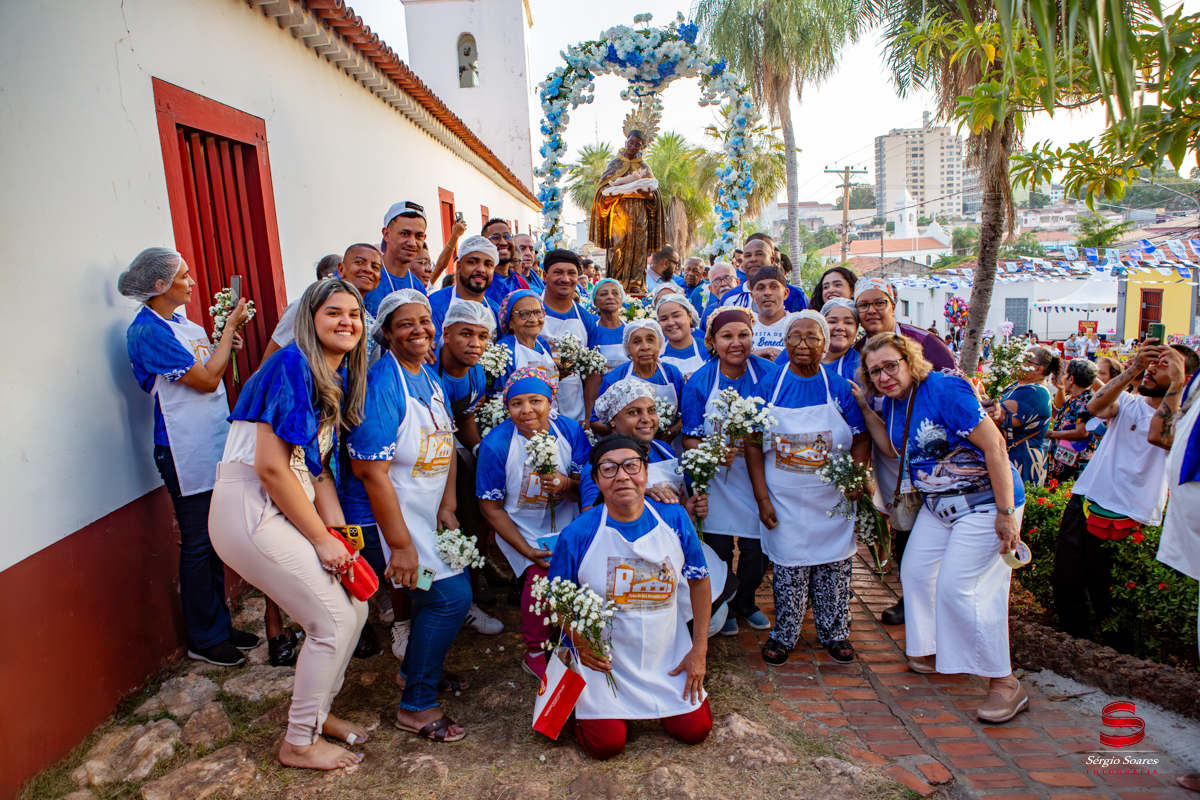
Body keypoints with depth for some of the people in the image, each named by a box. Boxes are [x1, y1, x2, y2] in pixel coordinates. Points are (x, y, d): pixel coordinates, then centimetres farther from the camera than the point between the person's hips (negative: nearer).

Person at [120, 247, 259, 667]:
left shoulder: (181, 322, 11)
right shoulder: (148, 331, -15)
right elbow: (207, 380, -18)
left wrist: (226, 343, 0)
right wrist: (230, 326, -10)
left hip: (213, 446, 8)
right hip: (187, 454, -8)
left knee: (215, 541, 15)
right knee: (198, 546, 2)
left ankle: (219, 625, 28)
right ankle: (204, 639, 17)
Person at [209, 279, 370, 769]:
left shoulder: (338, 376, 11)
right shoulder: (293, 365, -17)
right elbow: (271, 468, -21)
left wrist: (339, 533, 0)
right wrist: (322, 539, -14)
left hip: (288, 507, 9)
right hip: (250, 510, -9)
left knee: (354, 609, 11)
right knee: (333, 621, -4)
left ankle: (316, 713, 33)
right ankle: (298, 743, 18)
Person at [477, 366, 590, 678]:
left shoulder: (570, 431, -11)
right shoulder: (496, 444, -17)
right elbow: (491, 508, -10)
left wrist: (567, 485, -28)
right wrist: (528, 551, -16)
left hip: (565, 524, 3)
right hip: (520, 529, -3)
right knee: (542, 575, -26)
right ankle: (535, 652, 3)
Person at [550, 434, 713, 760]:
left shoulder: (675, 519, -12)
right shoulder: (578, 534, -18)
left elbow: (699, 580, 1)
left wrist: (700, 650, 0)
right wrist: (579, 640, -22)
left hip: (667, 654, 2)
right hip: (604, 659, -2)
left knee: (695, 730, 3)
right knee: (606, 744, -6)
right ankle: (586, 704, 26)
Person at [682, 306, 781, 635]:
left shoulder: (770, 375, -7)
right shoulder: (700, 381, -7)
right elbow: (689, 438, -4)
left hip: (757, 475, 1)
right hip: (716, 477, 0)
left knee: (756, 548, 5)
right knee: (718, 548, 4)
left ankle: (745, 602, 36)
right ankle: (724, 606, 33)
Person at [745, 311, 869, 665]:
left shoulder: (840, 388, -1)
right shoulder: (770, 385, -4)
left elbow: (862, 438, 4)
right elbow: (753, 444, -3)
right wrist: (762, 498, -8)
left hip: (832, 501, 1)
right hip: (784, 502, -1)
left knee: (835, 566, 10)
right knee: (787, 568, 6)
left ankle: (835, 633, 30)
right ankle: (784, 634, 25)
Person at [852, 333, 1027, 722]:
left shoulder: (945, 390, -23)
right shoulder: (892, 401, 2)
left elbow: (994, 446, -24)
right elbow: (894, 447, 15)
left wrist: (1006, 513, -25)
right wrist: (864, 407, 3)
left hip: (985, 503, -9)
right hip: (939, 505, 9)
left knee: (957, 587, -11)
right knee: (915, 571, 13)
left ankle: (1005, 683, 5)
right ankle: (936, 653, 34)